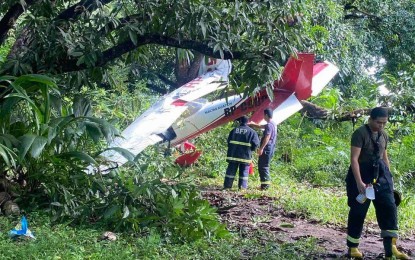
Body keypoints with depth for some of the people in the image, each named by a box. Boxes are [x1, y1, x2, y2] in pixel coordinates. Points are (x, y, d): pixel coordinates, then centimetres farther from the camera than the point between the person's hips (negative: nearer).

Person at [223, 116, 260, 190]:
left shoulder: (234, 130, 4)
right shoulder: (252, 132, -2)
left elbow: (229, 141, 8)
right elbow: (256, 143, -6)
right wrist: (250, 150, 10)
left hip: (233, 155, 2)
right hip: (245, 156, -2)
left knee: (231, 170, 7)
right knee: (244, 172, 6)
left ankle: (227, 185, 7)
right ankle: (242, 186, 5)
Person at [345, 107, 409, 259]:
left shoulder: (384, 136, 10)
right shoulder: (360, 133, -12)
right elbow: (354, 159, -18)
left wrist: (388, 177, 17)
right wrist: (359, 182, -25)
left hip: (380, 175, 6)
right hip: (362, 174, -6)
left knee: (389, 207, -5)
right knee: (358, 212, 1)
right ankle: (352, 247, 14)